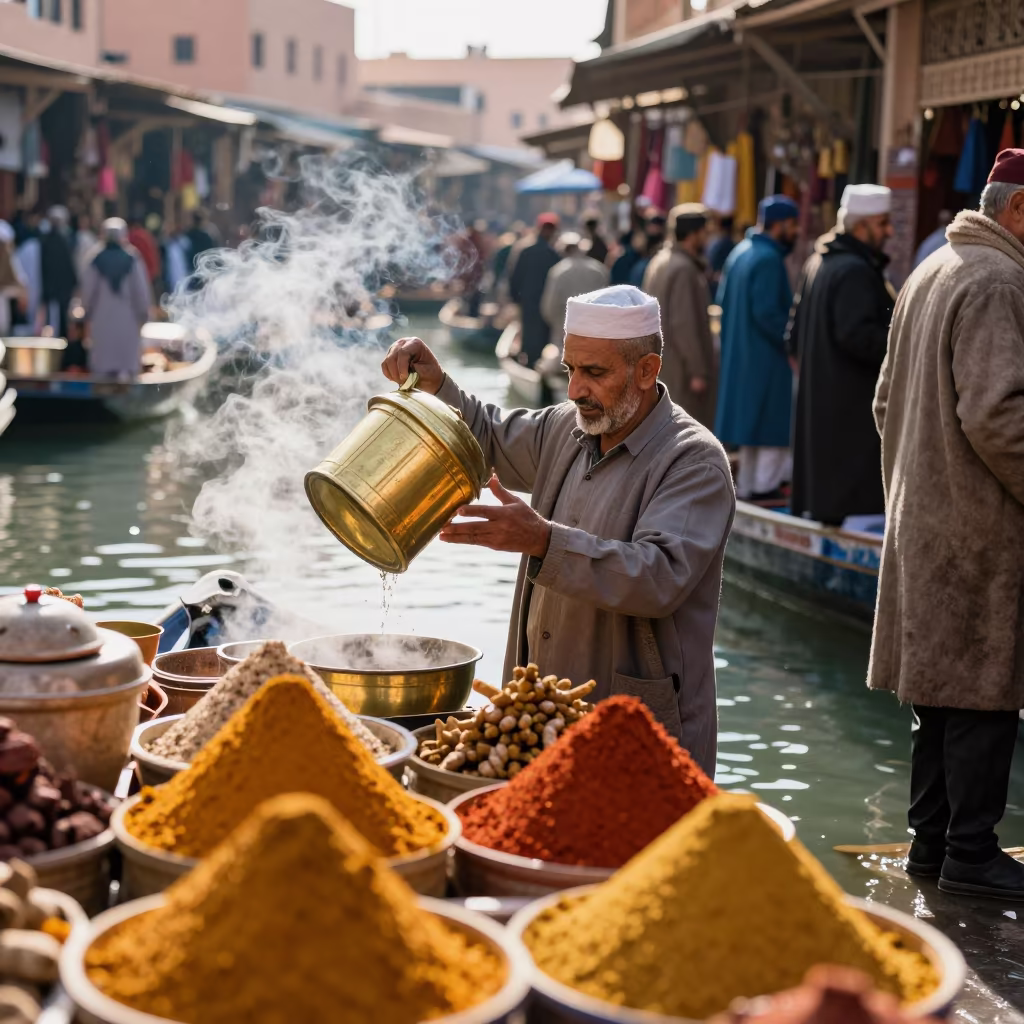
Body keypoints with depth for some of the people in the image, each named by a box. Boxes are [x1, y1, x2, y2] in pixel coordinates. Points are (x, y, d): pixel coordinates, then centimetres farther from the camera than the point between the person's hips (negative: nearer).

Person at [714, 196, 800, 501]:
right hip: (766, 357, -9)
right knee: (774, 420, -1)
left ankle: (747, 483, 19)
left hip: (740, 353, 9)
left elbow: (723, 300, 15)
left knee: (751, 417, 14)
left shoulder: (741, 252, 10)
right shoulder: (768, 259, -18)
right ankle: (765, 484, 3)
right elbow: (766, 312, -23)